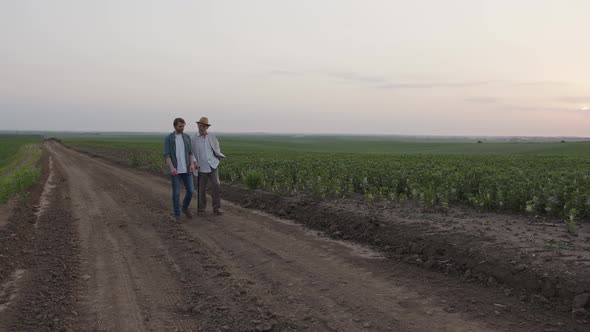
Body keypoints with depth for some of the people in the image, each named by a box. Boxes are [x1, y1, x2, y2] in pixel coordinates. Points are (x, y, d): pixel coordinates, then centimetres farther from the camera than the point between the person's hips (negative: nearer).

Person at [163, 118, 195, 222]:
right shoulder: (168, 139, -6)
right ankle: (177, 215, 10)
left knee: (190, 190, 2)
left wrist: (192, 164, -9)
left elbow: (190, 153, 9)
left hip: (186, 169, 4)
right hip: (175, 170, -4)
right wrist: (172, 167, -27)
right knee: (176, 192, -3)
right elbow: (166, 155, -12)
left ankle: (185, 208, 28)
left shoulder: (187, 137, 7)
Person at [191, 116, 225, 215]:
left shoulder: (212, 136, 1)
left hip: (212, 165, 1)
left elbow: (217, 148, 16)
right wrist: (194, 162, -14)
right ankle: (202, 207, 25)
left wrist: (218, 158, 9)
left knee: (215, 185, -9)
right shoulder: (194, 138, -3)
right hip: (201, 168, 0)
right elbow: (191, 152, 1)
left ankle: (217, 208, -2)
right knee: (201, 188, 7)